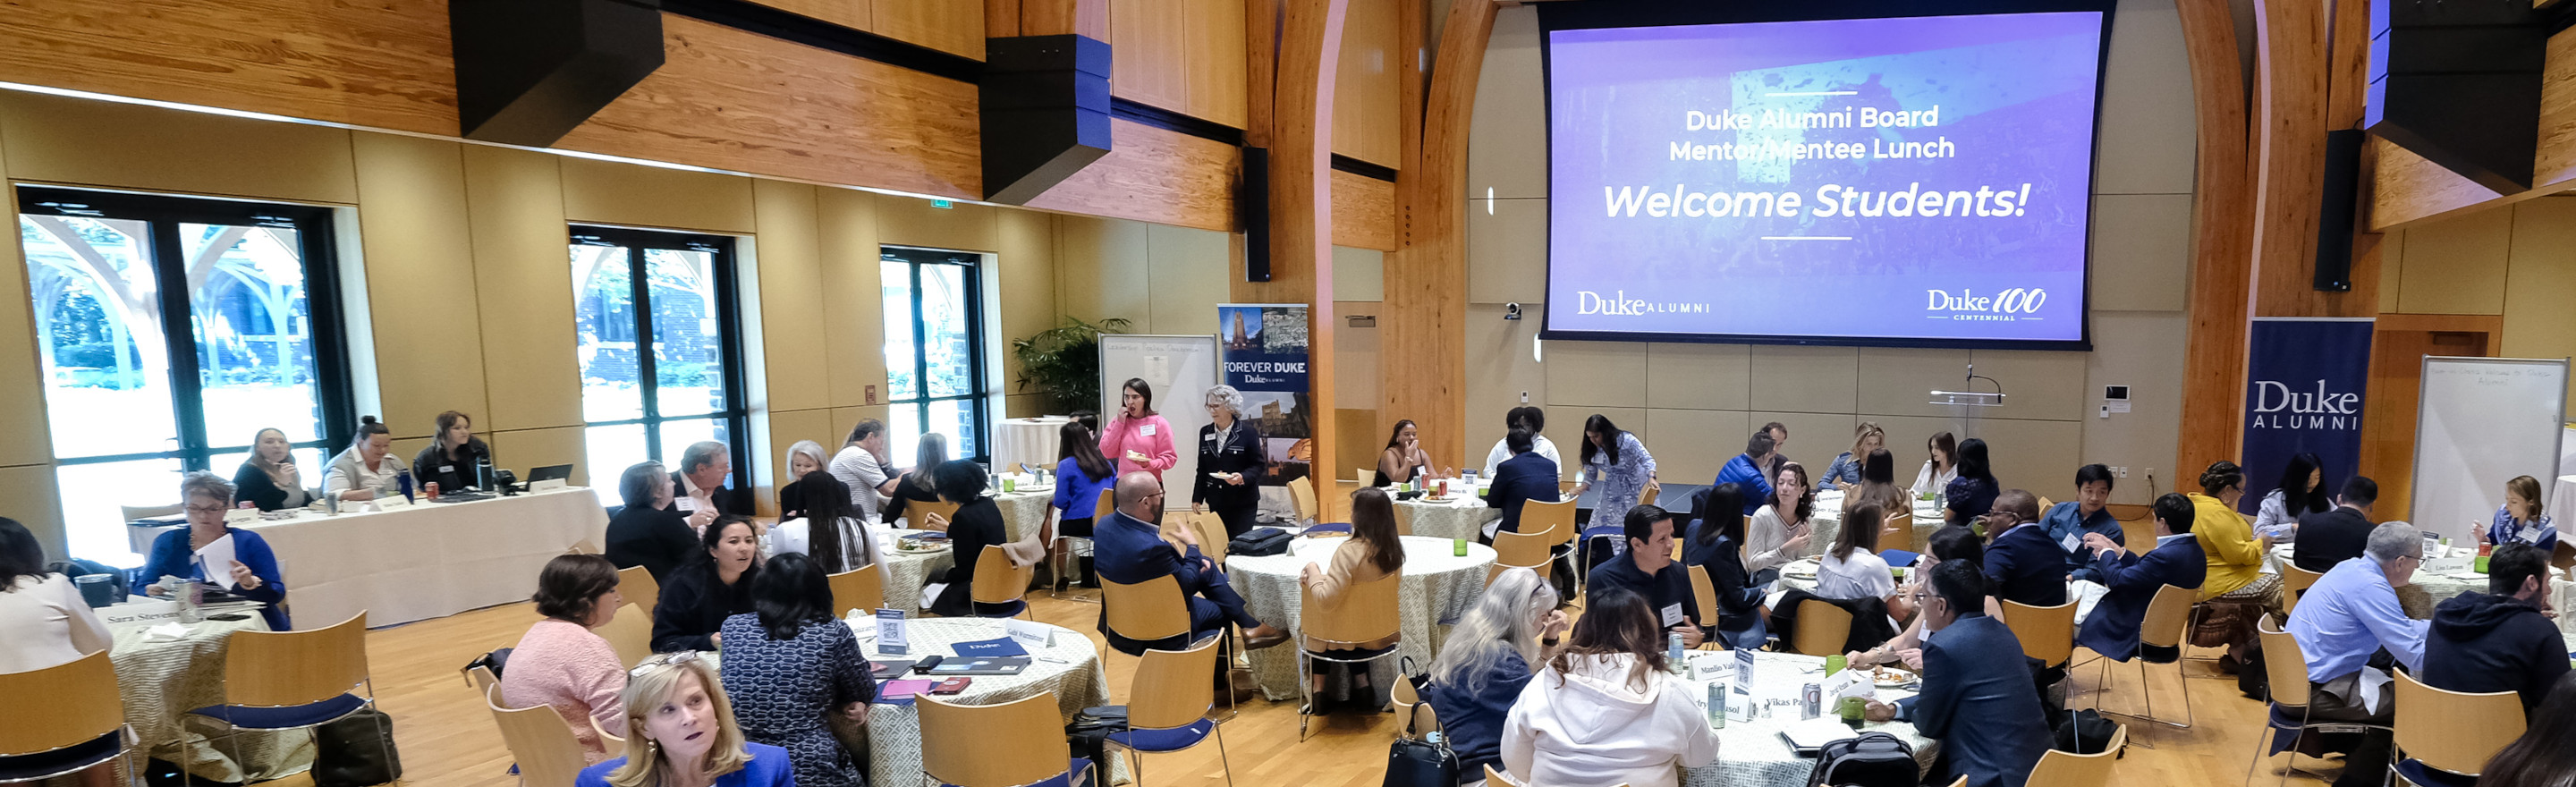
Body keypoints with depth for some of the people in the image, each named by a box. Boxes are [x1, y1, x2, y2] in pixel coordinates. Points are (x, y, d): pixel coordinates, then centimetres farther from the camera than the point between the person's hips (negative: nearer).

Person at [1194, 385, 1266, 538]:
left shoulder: (1248, 432, -5)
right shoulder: (1205, 432, 9)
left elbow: (1258, 464, -5)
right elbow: (1202, 469, 13)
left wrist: (1242, 477, -24)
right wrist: (1197, 498, 10)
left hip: (1243, 501, -4)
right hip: (1216, 501, 4)